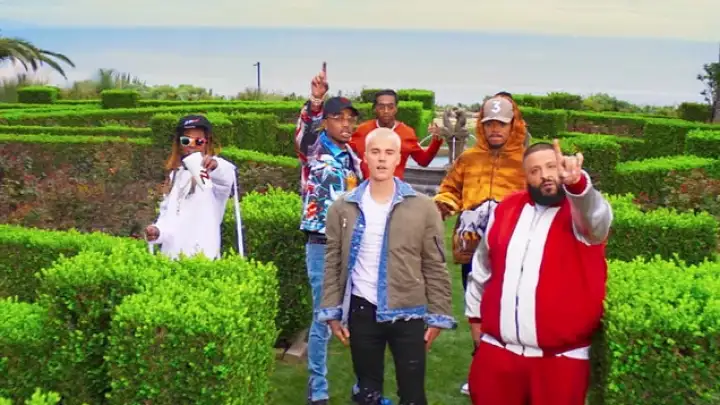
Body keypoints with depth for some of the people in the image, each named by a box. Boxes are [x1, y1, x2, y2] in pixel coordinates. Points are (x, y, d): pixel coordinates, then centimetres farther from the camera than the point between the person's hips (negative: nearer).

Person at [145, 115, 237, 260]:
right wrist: (158, 231, -2)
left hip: (202, 255, -6)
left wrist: (216, 167, -51)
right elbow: (167, 212, 19)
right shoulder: (175, 174, 18)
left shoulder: (213, 171, -5)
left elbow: (226, 178, -29)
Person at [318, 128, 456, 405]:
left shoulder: (423, 207, -4)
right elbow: (333, 263, 5)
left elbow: (435, 266, -1)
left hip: (408, 313, -1)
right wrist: (332, 311, 1)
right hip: (361, 311, 2)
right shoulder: (343, 208, 1)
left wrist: (438, 315, -3)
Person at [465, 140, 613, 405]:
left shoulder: (582, 212, -5)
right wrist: (475, 314, 20)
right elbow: (482, 268, 16)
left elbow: (596, 215, -32)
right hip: (497, 350, 4)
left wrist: (576, 183, -51)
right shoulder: (506, 209, 6)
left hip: (561, 357, -3)